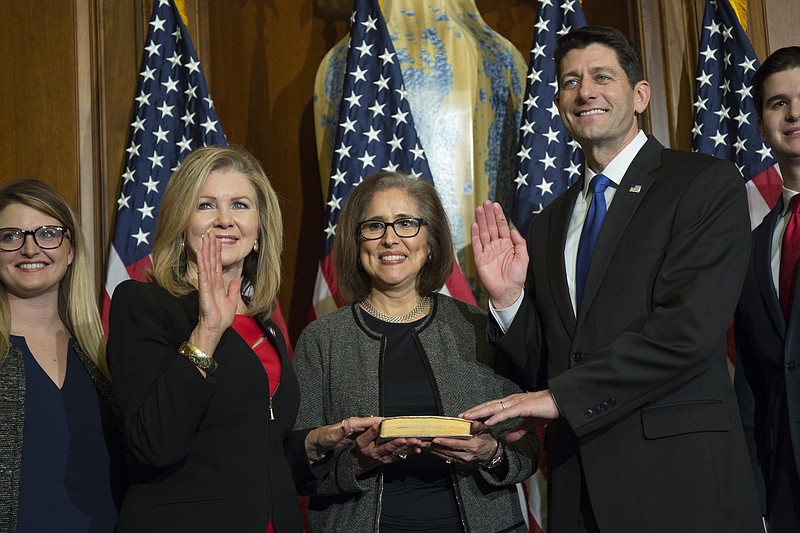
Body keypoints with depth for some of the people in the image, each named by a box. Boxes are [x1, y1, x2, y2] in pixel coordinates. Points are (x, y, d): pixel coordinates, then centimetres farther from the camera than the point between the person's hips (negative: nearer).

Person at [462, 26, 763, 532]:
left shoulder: (709, 183, -4)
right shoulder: (548, 226, 12)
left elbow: (689, 327, -16)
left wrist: (562, 396, -14)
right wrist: (508, 297, -4)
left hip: (681, 481, -5)